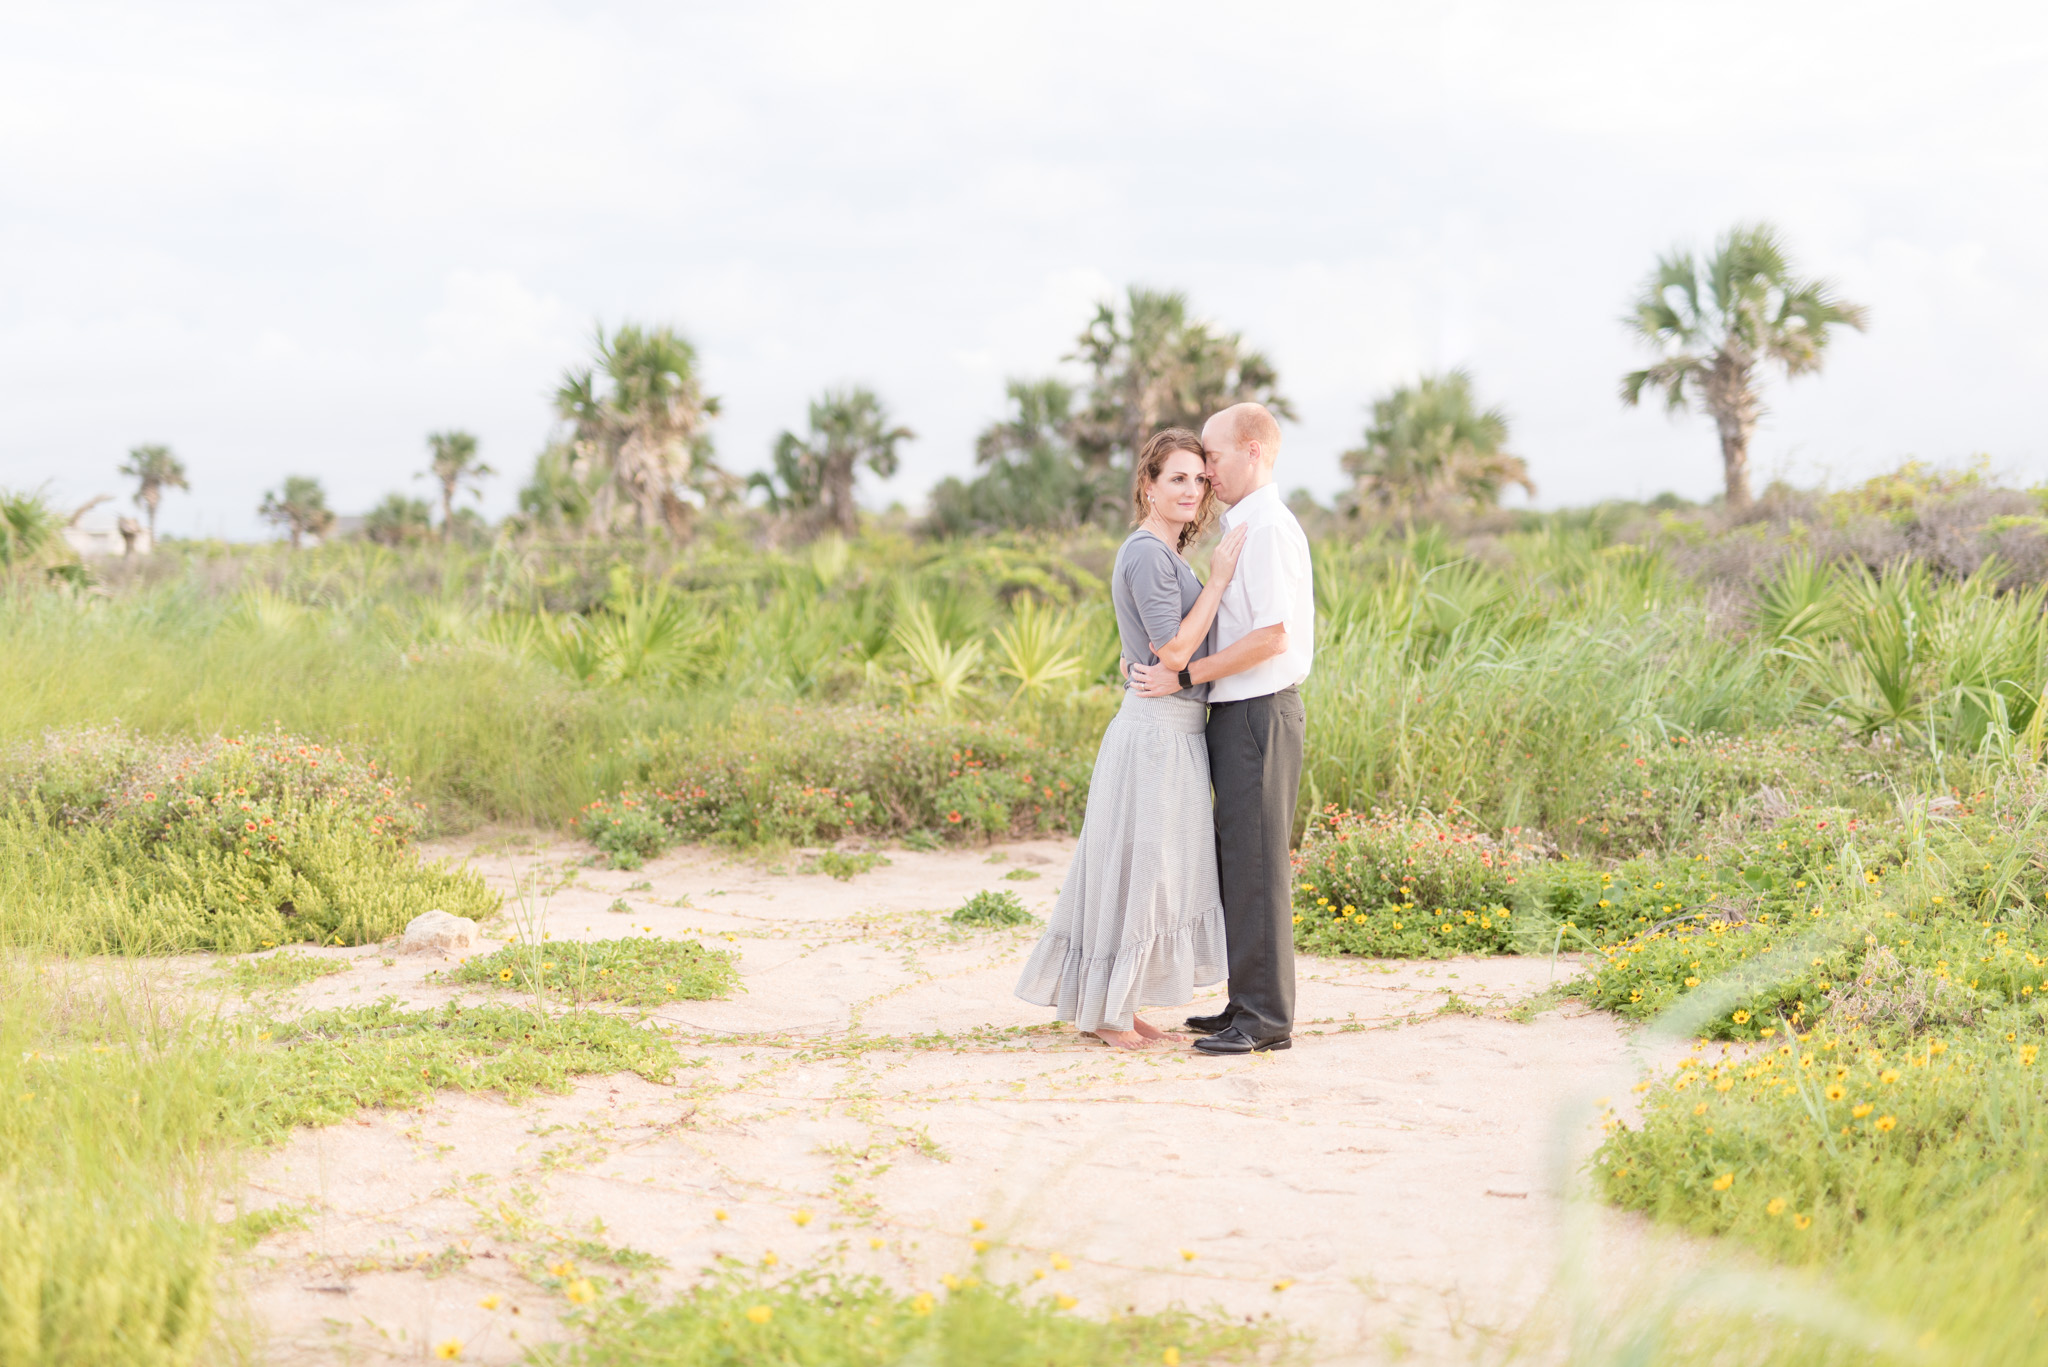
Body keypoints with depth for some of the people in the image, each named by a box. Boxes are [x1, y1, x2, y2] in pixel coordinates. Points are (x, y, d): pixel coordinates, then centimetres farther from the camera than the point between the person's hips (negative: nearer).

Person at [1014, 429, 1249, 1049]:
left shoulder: (1168, 554, 15)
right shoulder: (1147, 554, -15)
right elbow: (1173, 652, -20)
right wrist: (1218, 580, -16)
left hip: (1175, 735, 10)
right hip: (1156, 734, -10)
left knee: (1153, 873, 14)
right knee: (1139, 869, -2)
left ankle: (1115, 1007, 22)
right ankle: (1105, 1009, 8)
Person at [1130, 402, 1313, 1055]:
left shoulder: (1270, 529, -15)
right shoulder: (1244, 528, 16)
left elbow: (1271, 637, -22)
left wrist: (1184, 677, -18)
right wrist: (1162, 658, 14)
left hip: (1258, 713, -10)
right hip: (1237, 712, 10)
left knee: (1256, 864, -6)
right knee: (1237, 862, 14)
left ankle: (1266, 1017, -1)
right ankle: (1248, 1005, 21)